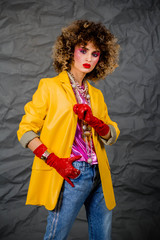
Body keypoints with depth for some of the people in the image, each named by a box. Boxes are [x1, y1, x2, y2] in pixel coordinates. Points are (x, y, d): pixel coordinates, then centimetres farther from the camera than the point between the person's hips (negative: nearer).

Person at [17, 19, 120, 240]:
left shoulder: (96, 94, 15)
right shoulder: (51, 86, -1)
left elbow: (112, 136, 12)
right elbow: (25, 130, -5)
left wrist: (93, 121, -9)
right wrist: (53, 160, -18)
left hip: (99, 175, 6)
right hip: (71, 174, -5)